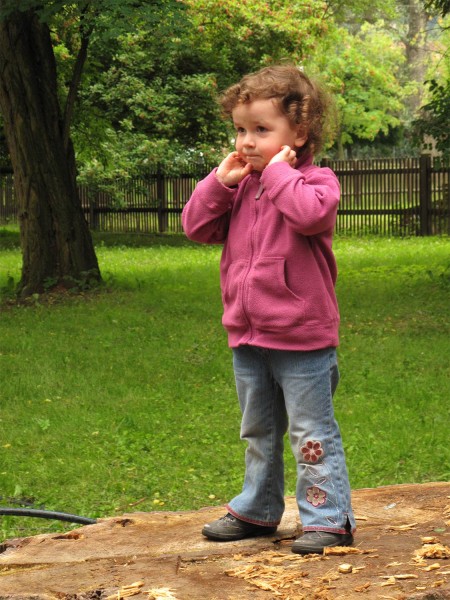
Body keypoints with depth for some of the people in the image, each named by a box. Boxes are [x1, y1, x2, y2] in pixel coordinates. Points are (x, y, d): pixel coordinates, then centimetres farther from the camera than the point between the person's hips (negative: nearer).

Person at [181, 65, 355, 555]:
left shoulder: (316, 181, -11)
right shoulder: (237, 187, 8)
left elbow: (309, 213, -33)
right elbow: (196, 226, 3)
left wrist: (278, 170, -22)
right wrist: (220, 181, -7)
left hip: (302, 339, -7)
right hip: (247, 338, 7)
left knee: (312, 434, -1)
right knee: (258, 434, 21)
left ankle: (328, 518, 7)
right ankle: (256, 511, 34)